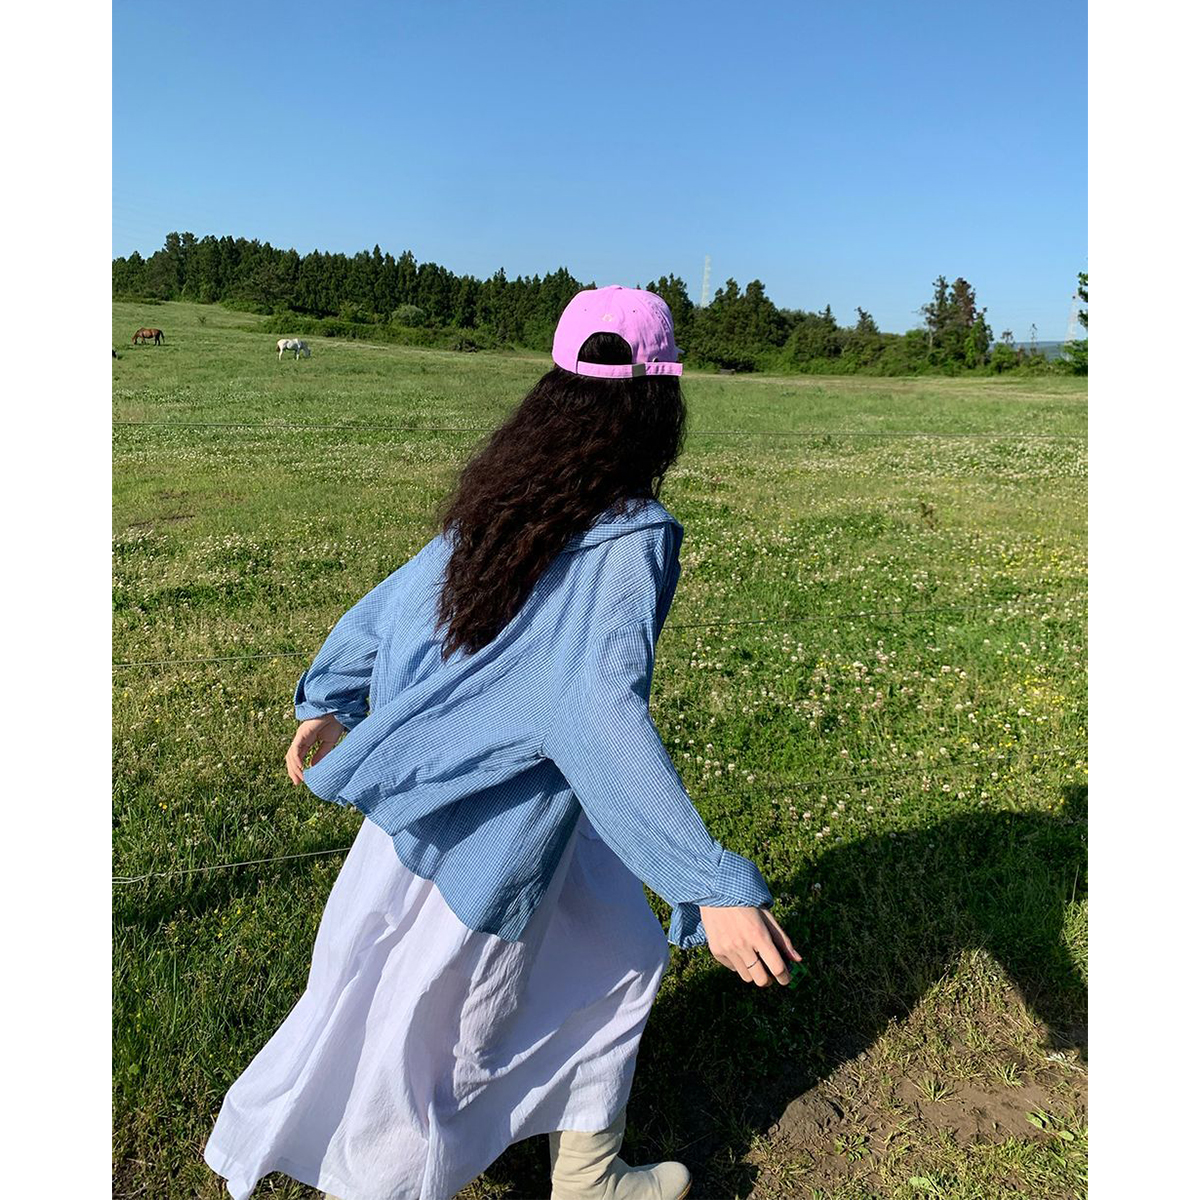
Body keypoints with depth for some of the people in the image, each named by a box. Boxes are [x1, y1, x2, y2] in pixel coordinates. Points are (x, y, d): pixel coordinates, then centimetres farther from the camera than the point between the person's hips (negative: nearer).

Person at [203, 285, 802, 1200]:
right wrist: (715, 887, -37)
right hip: (492, 838, -8)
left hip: (429, 786, 8)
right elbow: (601, 711, -35)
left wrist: (326, 703, 22)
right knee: (432, 1041, 17)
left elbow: (385, 606, 7)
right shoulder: (630, 539, -23)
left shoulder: (500, 500, 0)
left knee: (617, 957, 25)